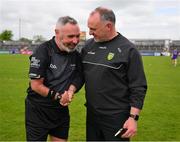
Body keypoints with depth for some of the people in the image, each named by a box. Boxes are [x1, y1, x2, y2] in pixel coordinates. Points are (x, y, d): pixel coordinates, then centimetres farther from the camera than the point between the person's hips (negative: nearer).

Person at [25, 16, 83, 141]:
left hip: (62, 110, 5)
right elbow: (36, 85, -18)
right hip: (38, 111, -5)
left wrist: (70, 91, -16)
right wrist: (59, 97, -17)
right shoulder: (43, 52, -17)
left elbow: (78, 78, 5)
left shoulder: (76, 55, -1)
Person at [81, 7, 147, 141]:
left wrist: (133, 117, -14)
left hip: (117, 117, -5)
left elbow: (138, 88, -11)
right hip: (91, 114, 5)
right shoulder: (88, 45, 4)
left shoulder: (128, 49, -12)